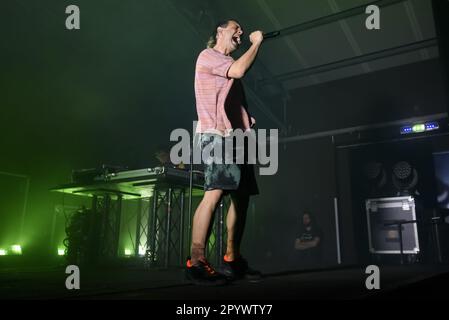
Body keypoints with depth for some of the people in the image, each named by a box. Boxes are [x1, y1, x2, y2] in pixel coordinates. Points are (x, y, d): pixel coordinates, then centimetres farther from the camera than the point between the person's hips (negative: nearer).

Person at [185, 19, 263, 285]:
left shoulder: (229, 63, 32)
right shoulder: (207, 56, 5)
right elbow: (239, 70, -10)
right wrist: (256, 43, 1)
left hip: (236, 136, 10)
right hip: (217, 134, -9)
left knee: (242, 195, 4)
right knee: (216, 191, -24)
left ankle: (232, 259, 11)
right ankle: (196, 261, -22)